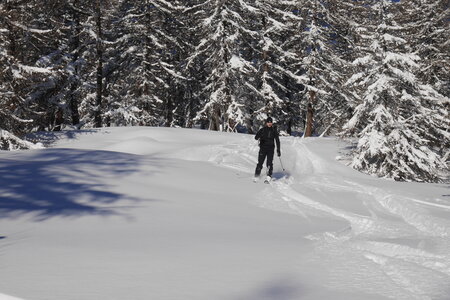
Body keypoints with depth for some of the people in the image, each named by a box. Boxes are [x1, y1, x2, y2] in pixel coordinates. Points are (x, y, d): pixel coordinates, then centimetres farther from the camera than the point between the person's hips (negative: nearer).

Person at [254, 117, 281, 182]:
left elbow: (277, 140, 13)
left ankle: (269, 177, -13)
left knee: (269, 163, -12)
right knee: (260, 163, -5)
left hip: (271, 149, 0)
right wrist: (258, 137, -29)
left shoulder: (274, 130, 7)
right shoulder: (262, 130, 4)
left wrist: (278, 150, 9)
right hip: (263, 148, 0)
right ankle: (256, 176, 4)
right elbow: (256, 137, -4)